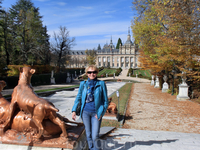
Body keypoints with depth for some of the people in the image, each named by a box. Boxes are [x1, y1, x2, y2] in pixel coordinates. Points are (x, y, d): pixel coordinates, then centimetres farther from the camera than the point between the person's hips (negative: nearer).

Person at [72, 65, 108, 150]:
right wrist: (74, 110, 6)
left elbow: (105, 101, 0)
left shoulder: (101, 84, -4)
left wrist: (101, 113, -7)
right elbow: (78, 97, 12)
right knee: (88, 134, 13)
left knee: (95, 136, -5)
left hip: (96, 113, -2)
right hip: (85, 112, 2)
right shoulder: (83, 84, 3)